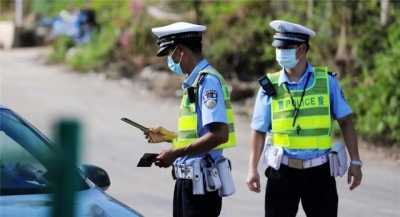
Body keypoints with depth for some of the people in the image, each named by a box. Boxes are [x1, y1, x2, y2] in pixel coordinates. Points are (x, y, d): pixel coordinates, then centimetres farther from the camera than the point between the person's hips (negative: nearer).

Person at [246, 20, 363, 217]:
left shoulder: (326, 81, 0)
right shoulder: (270, 87, 1)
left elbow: (345, 121, 5)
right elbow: (259, 130, 4)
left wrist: (355, 162, 0)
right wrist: (252, 169, -4)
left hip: (319, 171, 0)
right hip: (282, 171, 0)